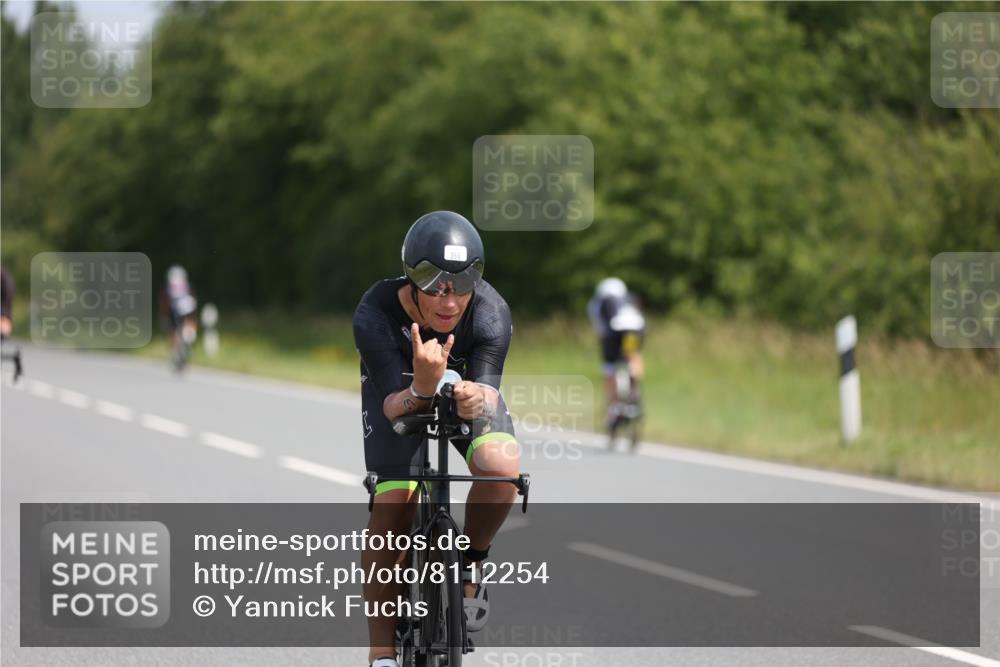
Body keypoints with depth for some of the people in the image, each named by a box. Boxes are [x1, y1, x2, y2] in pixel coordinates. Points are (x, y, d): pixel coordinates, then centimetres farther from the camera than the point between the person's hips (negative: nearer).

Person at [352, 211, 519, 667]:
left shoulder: (491, 314, -33)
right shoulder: (375, 316, -35)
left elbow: (489, 390, -35)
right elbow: (395, 405, -37)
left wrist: (477, 399, -59)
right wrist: (422, 387, -59)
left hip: (468, 384, 1)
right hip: (400, 389, -1)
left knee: (500, 464, -29)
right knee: (392, 502, -18)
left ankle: (469, 562, 1)